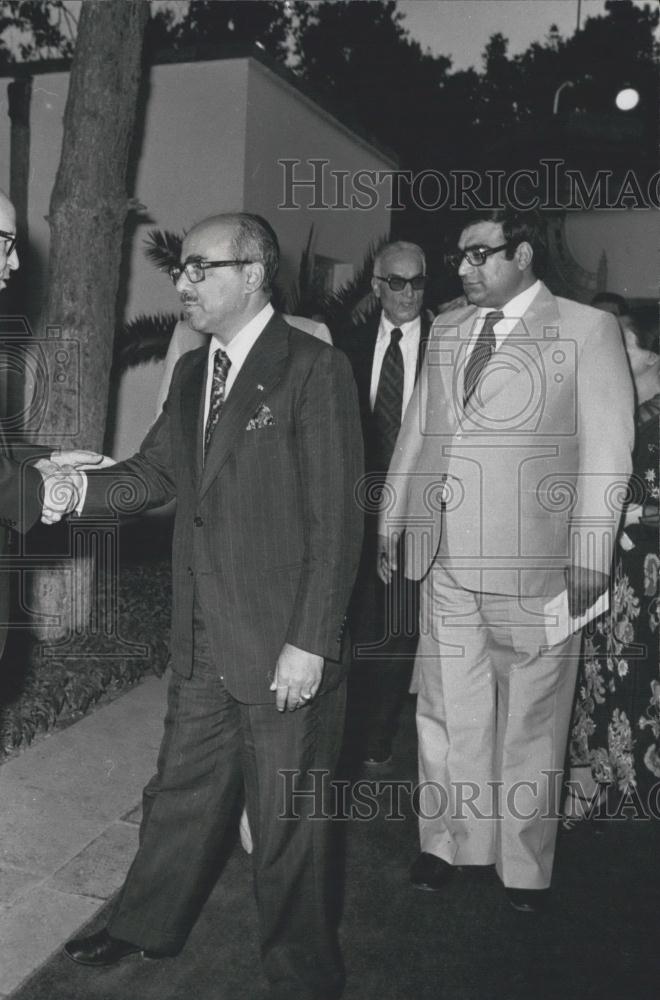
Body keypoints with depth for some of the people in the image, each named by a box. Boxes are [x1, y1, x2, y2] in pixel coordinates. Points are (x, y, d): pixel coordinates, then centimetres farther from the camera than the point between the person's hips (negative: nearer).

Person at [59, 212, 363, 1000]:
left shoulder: (315, 370, -13)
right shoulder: (191, 372, 10)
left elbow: (335, 519, -15)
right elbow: (156, 471, 12)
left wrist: (310, 644, -17)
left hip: (284, 650, -6)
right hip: (203, 643, 6)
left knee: (288, 819, 11)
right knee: (180, 792, 22)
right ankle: (146, 927, 45)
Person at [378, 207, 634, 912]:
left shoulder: (586, 329, -2)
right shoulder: (445, 329, 14)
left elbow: (605, 450, -5)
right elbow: (416, 431, 17)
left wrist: (589, 557, -10)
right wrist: (391, 523, 15)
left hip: (533, 563, -4)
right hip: (445, 557, 5)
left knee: (530, 720, 8)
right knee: (446, 710, 12)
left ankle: (525, 863, 26)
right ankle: (446, 841, 30)